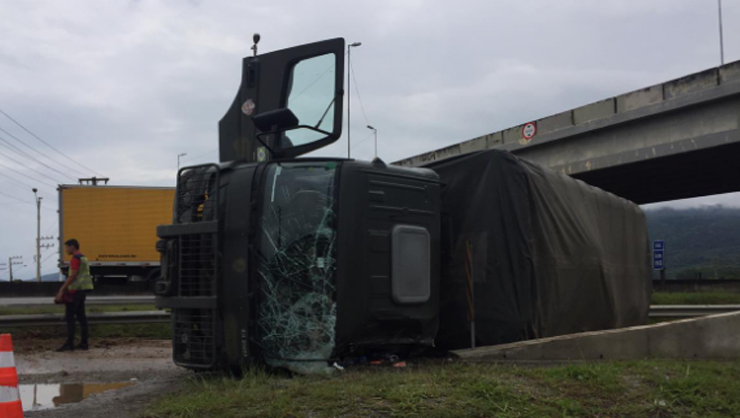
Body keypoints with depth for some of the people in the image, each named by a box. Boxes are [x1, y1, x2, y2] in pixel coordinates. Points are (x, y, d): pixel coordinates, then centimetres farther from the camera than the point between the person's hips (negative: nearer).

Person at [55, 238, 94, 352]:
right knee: (81, 316, 11)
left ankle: (69, 344, -8)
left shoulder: (75, 258, -12)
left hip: (75, 291, -10)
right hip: (83, 289, 10)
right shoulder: (83, 258, 18)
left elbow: (72, 276, -18)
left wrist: (62, 290, -16)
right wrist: (64, 288, 20)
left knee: (69, 317, -7)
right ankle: (84, 343, 11)